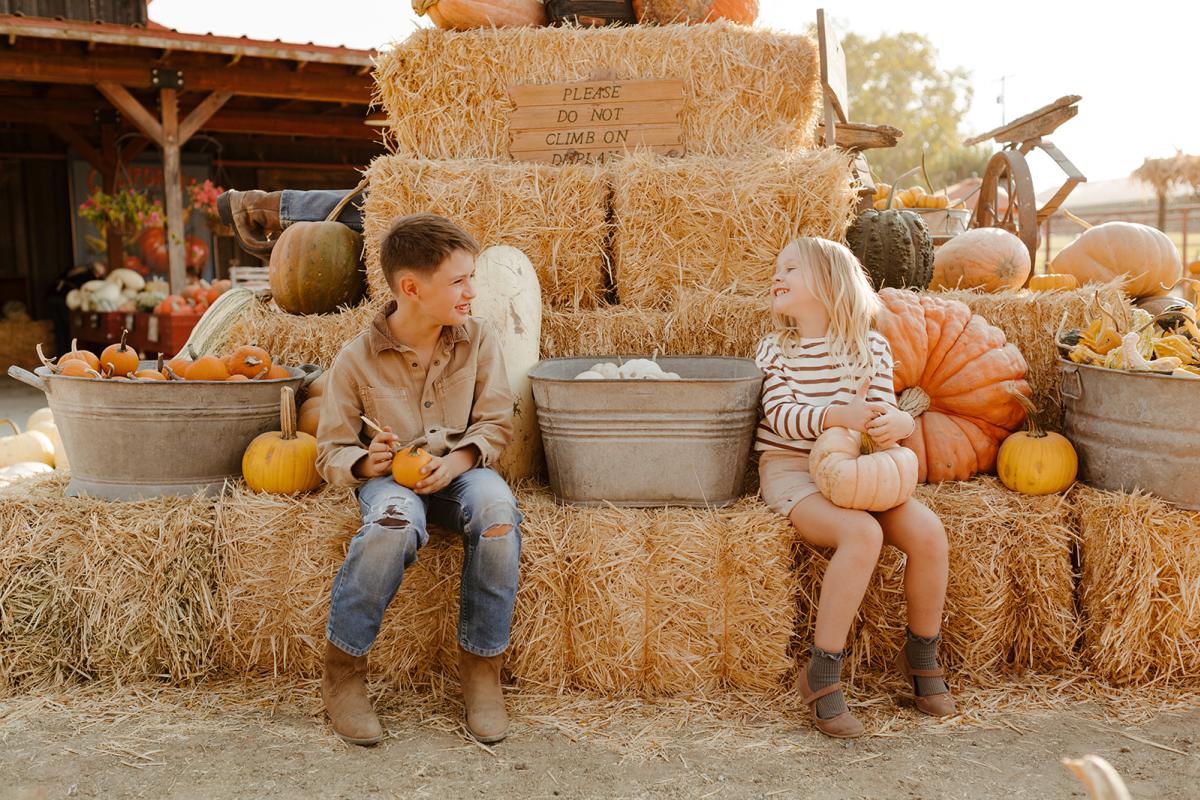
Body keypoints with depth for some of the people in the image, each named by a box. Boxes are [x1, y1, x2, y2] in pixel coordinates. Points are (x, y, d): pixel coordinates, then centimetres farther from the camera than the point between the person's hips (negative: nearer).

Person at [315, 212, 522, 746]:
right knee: (394, 524, -39)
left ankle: (482, 664, -16)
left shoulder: (479, 339, 0)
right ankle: (343, 669, -17)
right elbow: (331, 453, 1)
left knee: (497, 511, -35)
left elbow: (496, 422, 3)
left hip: (459, 469, 2)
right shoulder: (357, 359, -5)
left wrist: (460, 458, -17)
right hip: (390, 476, -2)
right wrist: (366, 463, -23)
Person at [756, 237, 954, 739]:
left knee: (927, 531, -21)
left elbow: (884, 411, 0)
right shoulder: (774, 348, 1)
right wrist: (835, 416, -31)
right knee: (863, 534, -32)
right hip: (791, 469, -3)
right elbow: (780, 414, -12)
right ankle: (821, 675, -22)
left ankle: (922, 656, 3)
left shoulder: (872, 348, 6)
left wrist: (896, 423, -26)